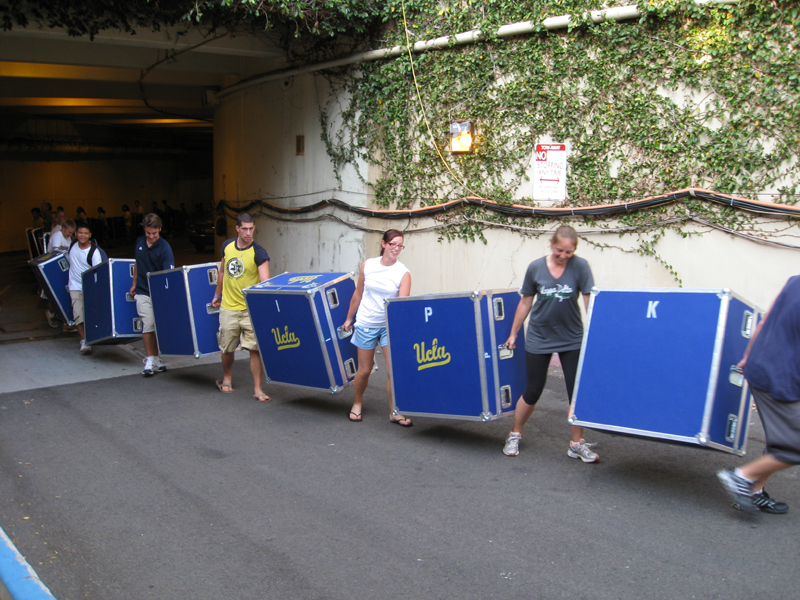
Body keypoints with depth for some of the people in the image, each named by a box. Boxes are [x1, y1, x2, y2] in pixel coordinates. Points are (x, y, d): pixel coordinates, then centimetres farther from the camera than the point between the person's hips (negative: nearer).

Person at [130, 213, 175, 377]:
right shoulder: (139, 243, 4)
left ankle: (157, 359, 19)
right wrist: (134, 284, 22)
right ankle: (149, 360, 4)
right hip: (143, 292, 3)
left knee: (159, 327, 5)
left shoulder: (164, 248, -12)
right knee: (147, 326, -3)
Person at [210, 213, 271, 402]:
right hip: (229, 307, 4)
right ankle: (226, 379, 39)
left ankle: (257, 389, 3)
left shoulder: (258, 253, -13)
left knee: (255, 349, -6)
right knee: (227, 348, 15)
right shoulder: (227, 246, 3)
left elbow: (265, 281, -24)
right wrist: (217, 295, 23)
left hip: (250, 309, -4)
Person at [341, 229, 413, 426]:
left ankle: (394, 412, 10)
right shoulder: (368, 265, -3)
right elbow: (358, 294, 8)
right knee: (364, 370, 9)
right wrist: (349, 318, 14)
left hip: (389, 325, -1)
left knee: (393, 370, -7)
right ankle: (357, 403, 35)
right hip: (366, 324, 1)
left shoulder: (403, 273, -10)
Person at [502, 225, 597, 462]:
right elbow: (525, 302, 5)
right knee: (532, 391, 5)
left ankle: (577, 444, 18)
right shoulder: (535, 268, -5)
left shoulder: (580, 266, -8)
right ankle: (515, 435, 26)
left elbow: (590, 300, -10)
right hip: (539, 338, 0)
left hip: (571, 339, 0)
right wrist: (513, 334, 10)